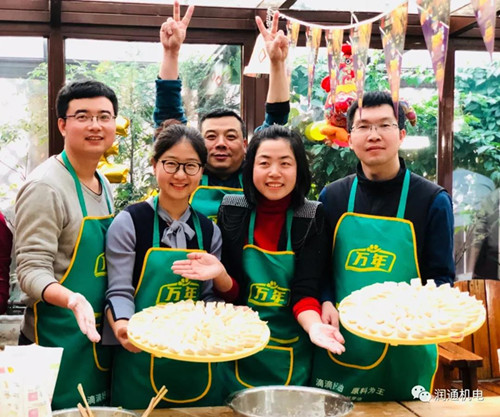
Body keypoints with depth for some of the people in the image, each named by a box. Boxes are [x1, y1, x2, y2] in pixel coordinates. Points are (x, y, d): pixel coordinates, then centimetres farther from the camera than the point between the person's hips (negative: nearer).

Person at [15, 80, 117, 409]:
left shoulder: (104, 184, 10)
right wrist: (71, 299, -36)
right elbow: (32, 270, -18)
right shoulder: (45, 187, -16)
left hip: (99, 333, 8)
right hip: (59, 343, -8)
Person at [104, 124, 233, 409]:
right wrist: (122, 325, -28)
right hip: (141, 359, -4)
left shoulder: (209, 231, 8)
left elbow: (209, 300, 9)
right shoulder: (130, 222, -5)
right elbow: (120, 292, -8)